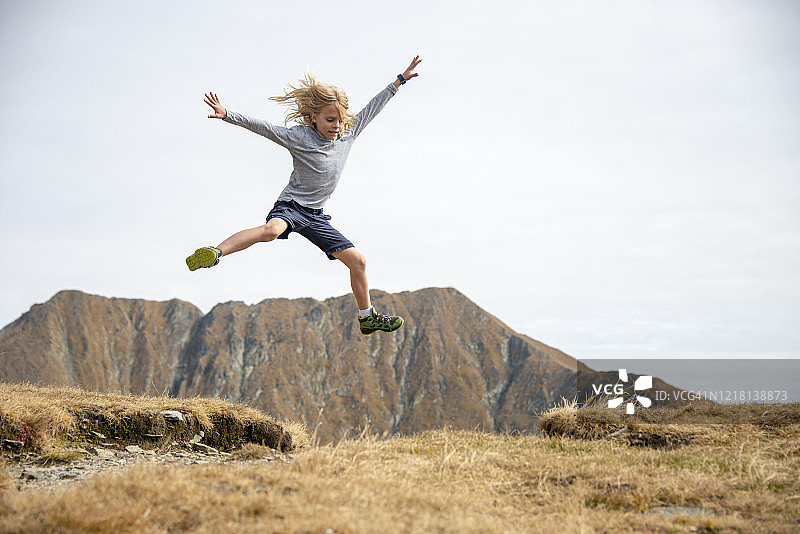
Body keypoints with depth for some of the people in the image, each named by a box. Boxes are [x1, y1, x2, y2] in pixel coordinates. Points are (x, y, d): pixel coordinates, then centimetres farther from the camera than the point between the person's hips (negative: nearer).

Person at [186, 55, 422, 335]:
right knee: (271, 230, -41)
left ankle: (368, 317, 17)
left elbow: (372, 108, 14)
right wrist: (226, 114, -26)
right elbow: (262, 127, -15)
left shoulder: (348, 135, 6)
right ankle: (215, 252, -43)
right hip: (290, 206, -6)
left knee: (357, 261, 3)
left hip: (315, 216, 6)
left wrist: (400, 79, 19)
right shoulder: (298, 136, -8)